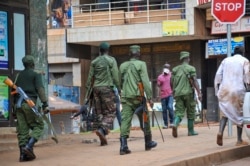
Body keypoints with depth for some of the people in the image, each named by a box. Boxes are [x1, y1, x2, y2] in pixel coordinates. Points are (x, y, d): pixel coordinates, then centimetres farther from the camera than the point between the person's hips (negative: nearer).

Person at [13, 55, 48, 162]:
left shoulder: (19, 75, 19)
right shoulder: (36, 75, 2)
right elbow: (40, 89, -10)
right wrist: (44, 103, -15)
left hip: (18, 104, 6)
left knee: (22, 129, 6)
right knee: (38, 125, 3)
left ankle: (23, 154, 2)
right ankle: (29, 146, -16)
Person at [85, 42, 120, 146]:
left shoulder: (94, 62, 11)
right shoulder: (111, 60, -1)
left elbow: (90, 77, 9)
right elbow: (115, 76, -6)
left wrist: (88, 89, 14)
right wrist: (119, 88, 1)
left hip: (96, 88, 5)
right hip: (107, 88, -5)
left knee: (98, 112, 7)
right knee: (110, 112, -1)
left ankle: (103, 139, 5)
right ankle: (102, 129, -26)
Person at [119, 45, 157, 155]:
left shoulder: (122, 66, 11)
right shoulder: (141, 64, -3)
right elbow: (145, 82, -11)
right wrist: (149, 97, -10)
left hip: (125, 97, 3)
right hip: (137, 96, -3)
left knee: (125, 119, -4)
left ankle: (123, 145, -17)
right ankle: (148, 143, 25)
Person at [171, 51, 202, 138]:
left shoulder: (175, 69, 11)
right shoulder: (191, 68, -3)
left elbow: (171, 82, 11)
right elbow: (195, 81, -12)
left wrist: (174, 91, 27)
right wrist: (199, 93, -14)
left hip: (178, 94, 3)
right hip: (188, 93, -3)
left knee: (179, 112, 0)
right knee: (190, 113, 10)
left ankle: (175, 124, -28)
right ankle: (190, 131, 15)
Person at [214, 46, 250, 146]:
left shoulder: (226, 60, 14)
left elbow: (218, 75, 8)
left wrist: (218, 90, 12)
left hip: (225, 90, 3)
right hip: (238, 90, -3)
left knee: (225, 112, 9)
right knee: (240, 114, 7)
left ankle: (220, 132, -18)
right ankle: (239, 140, 8)